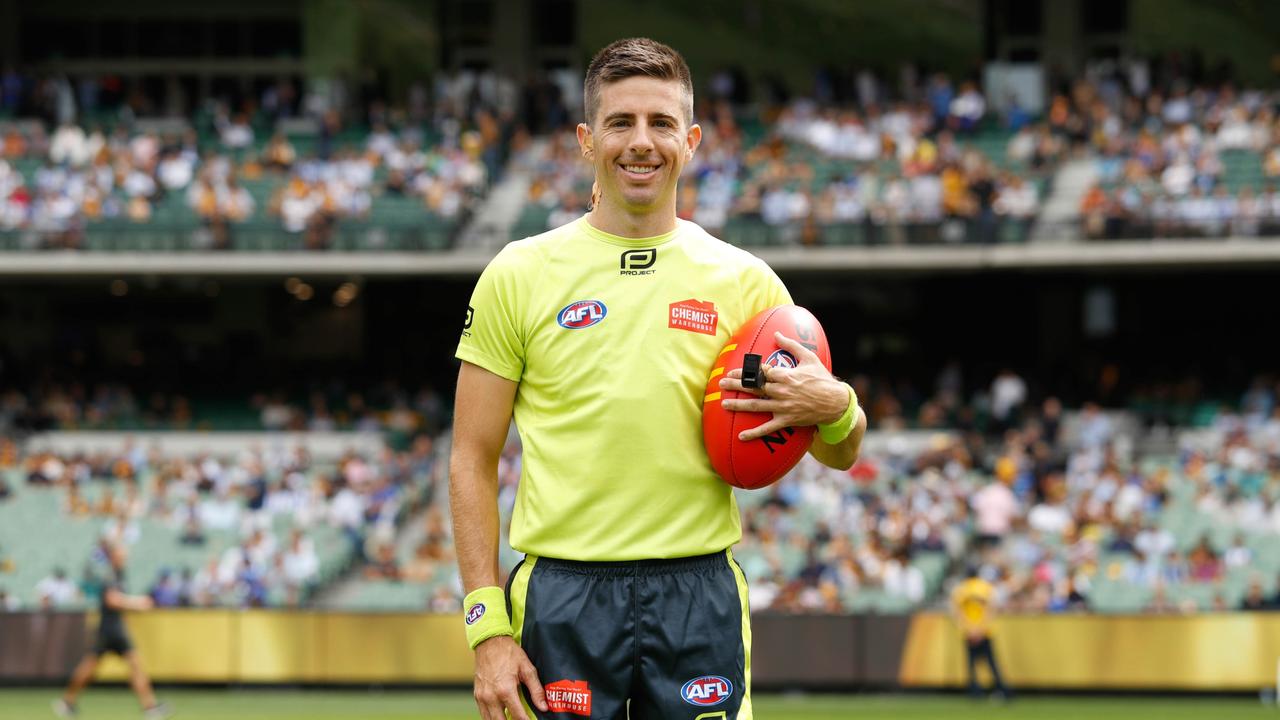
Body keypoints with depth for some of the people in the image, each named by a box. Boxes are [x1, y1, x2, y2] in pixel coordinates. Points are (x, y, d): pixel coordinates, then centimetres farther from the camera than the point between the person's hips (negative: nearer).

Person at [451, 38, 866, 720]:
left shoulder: (743, 281, 7)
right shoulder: (519, 275, 4)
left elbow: (839, 455, 12)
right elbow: (473, 460, 4)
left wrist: (834, 407, -13)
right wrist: (487, 626, -6)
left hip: (700, 595, 1)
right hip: (563, 601, -1)